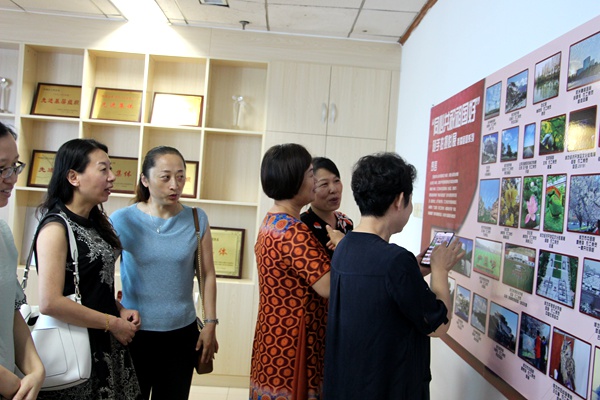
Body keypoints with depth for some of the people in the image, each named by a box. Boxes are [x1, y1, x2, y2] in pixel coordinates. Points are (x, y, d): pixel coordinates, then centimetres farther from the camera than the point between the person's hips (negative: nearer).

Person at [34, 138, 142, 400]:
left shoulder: (95, 223, 9)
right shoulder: (56, 227, -16)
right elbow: (50, 302, -23)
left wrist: (119, 309, 2)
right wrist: (112, 323, -15)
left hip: (107, 346, 8)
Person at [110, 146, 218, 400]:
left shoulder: (197, 220, -2)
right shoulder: (122, 220, -7)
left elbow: (207, 275, 2)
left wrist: (210, 324, 1)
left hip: (182, 333, 2)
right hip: (133, 333, -1)